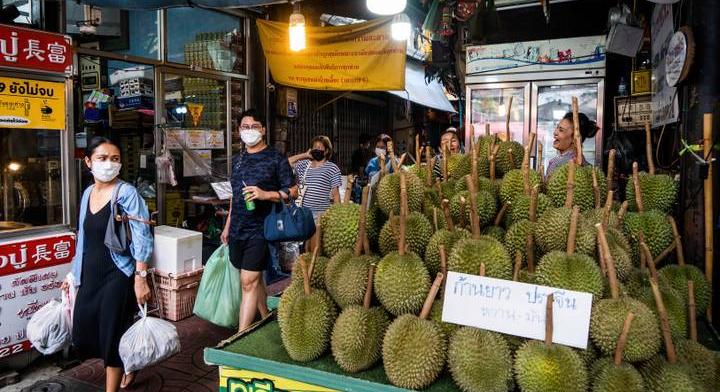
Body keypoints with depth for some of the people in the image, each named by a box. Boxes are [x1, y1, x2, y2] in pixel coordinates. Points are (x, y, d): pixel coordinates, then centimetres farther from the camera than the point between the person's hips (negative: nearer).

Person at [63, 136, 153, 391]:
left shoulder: (126, 193, -12)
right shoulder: (88, 193, 8)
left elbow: (142, 238, -17)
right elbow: (84, 239, 17)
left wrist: (140, 278, -23)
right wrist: (73, 273, 20)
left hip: (118, 275, -7)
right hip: (90, 276, 7)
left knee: (112, 336, 2)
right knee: (83, 337, 12)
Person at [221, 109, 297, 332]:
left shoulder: (276, 159, -5)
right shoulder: (238, 159, 14)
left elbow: (293, 192, -6)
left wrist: (265, 194, -21)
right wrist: (227, 226, 20)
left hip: (260, 230, -6)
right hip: (237, 230, 6)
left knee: (248, 282, -8)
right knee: (255, 278, 15)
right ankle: (267, 320, 31)